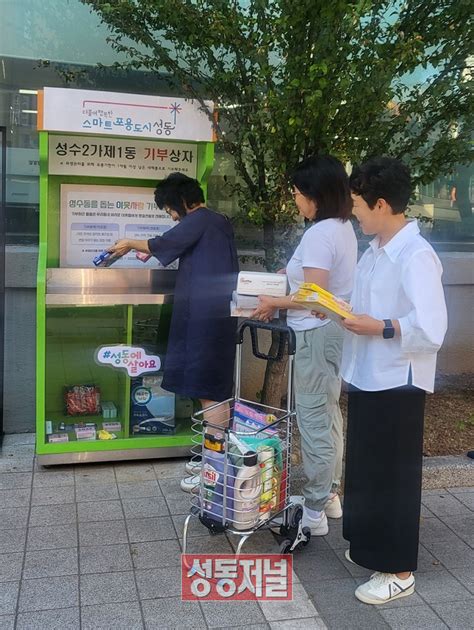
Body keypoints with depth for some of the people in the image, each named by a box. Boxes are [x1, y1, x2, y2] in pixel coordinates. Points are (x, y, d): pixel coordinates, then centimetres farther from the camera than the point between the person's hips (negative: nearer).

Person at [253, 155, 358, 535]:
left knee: (314, 420, -1)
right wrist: (291, 272, 14)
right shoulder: (344, 227, 10)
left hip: (319, 333, -10)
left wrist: (275, 303, -10)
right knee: (329, 414, 18)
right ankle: (329, 494, 32)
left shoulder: (319, 234, -19)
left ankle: (314, 512, 10)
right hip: (337, 329, 10)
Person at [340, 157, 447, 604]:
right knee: (364, 469, 20)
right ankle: (369, 544, 39)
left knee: (393, 475, 3)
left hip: (397, 382, -9)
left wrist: (380, 328, -23)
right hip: (366, 376, 9)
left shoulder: (416, 256, -20)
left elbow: (431, 329, -25)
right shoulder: (374, 251, 8)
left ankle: (399, 571, 19)